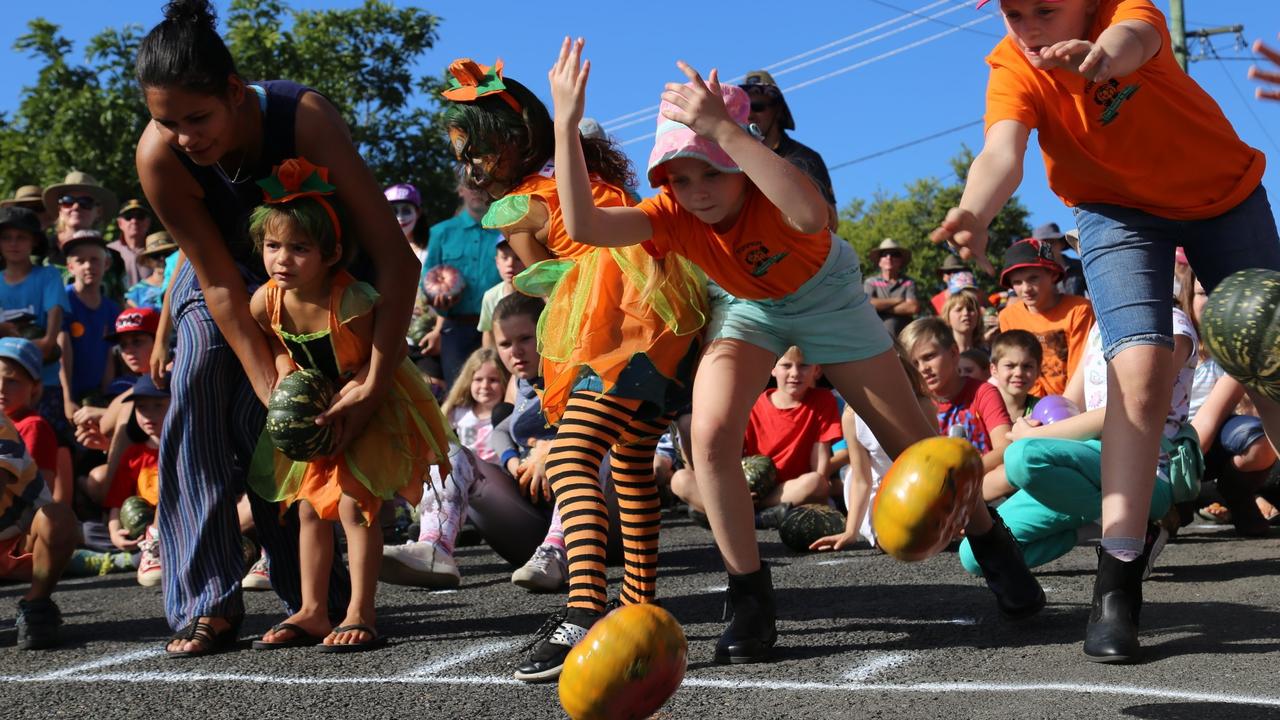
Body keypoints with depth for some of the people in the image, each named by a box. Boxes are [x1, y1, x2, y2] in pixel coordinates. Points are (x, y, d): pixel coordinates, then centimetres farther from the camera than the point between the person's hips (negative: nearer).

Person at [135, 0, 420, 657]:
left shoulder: (304, 117, -38)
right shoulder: (158, 157, -31)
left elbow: (394, 257, -37)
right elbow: (221, 286, -24)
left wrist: (376, 384, -41)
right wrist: (276, 393, -33)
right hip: (218, 266, 2)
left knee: (258, 424, -15)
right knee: (196, 398, -20)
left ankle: (319, 598, 0)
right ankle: (208, 602, -14)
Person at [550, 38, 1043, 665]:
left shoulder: (772, 188, -37)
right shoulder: (672, 215, -27)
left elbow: (811, 217, -63)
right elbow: (583, 225, -44)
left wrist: (722, 128, -66)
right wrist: (566, 123, -52)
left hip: (823, 294, -2)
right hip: (744, 304, 2)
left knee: (909, 437, 3)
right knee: (710, 436, -22)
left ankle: (992, 545, 30)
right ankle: (751, 602, -8)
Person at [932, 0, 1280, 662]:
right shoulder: (1012, 70, -23)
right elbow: (1003, 151, -41)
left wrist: (1104, 54, -77)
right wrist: (973, 214, -64)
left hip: (1225, 190, 1)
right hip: (1119, 210, -1)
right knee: (1140, 367, -23)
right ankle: (1117, 587, -23)